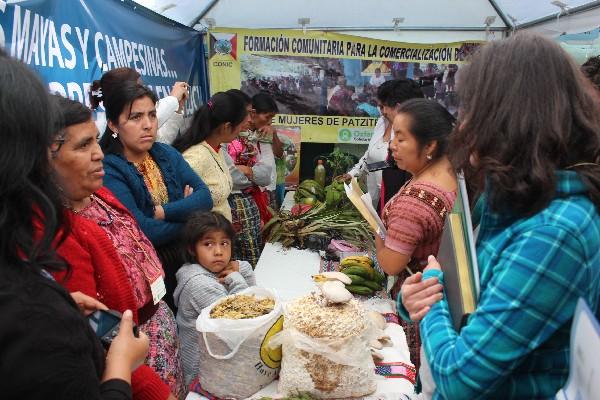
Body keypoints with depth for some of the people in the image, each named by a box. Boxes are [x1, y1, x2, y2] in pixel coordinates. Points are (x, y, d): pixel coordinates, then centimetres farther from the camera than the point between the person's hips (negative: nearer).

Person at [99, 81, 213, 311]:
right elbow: (144, 232, -21)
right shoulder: (108, 169, -14)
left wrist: (162, 212, -17)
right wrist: (186, 213, -8)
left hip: (187, 260, 5)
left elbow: (205, 197, -4)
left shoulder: (167, 154, 5)